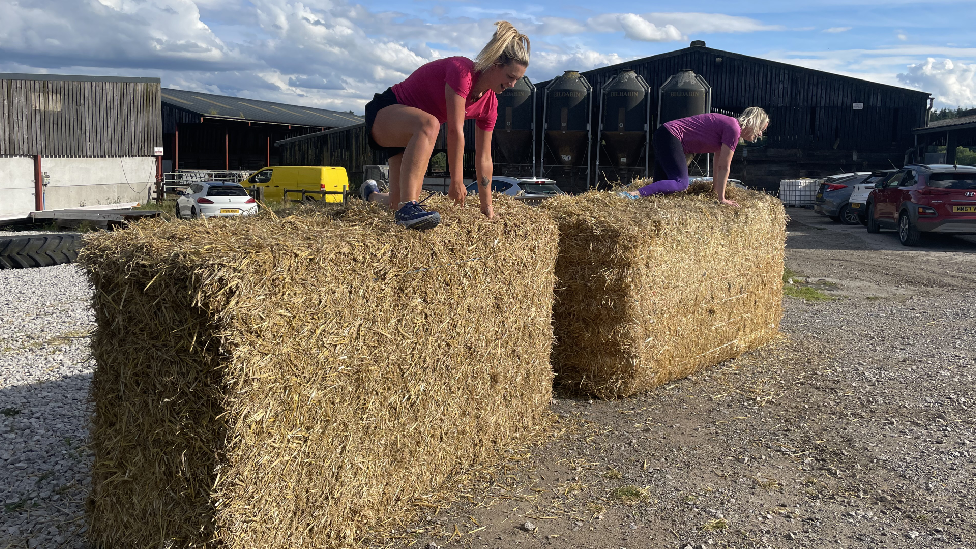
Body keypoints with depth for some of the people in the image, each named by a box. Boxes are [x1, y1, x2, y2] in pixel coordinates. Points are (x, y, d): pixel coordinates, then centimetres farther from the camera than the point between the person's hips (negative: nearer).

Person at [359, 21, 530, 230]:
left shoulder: (490, 105, -2)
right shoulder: (462, 70, -27)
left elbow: (484, 158, 1)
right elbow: (455, 131, -29)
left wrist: (487, 209, 1)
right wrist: (457, 181, -27)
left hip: (411, 133, 8)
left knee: (398, 203, 4)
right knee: (429, 124, -43)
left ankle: (371, 194, 43)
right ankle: (407, 206, -47)